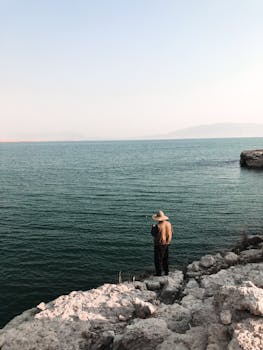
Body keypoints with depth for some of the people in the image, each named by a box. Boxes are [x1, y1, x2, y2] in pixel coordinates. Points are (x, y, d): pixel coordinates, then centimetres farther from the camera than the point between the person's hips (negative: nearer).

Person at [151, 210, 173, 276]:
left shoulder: (158, 226, -24)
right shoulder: (169, 224, -5)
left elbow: (153, 234, -12)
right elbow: (171, 233, 5)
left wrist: (153, 227, 3)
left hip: (159, 244, -6)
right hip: (166, 243, 6)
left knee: (158, 259, 7)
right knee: (165, 258, 20)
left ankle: (159, 273, 11)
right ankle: (166, 271, 26)